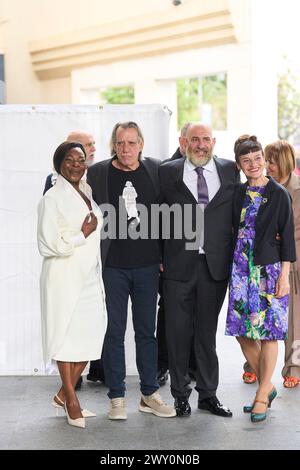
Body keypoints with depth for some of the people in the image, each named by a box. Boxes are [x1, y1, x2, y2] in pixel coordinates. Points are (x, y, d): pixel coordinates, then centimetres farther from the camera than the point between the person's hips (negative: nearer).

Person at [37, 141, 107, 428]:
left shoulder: (87, 192, 12)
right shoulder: (52, 198, -9)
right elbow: (49, 244, -14)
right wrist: (82, 235, -12)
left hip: (90, 276, 7)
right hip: (64, 277, -7)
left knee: (91, 336, 4)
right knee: (66, 336, 1)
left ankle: (63, 395, 20)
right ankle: (71, 401, 14)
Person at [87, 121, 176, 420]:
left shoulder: (155, 170, 4)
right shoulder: (97, 173, -2)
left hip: (147, 265, 2)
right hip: (111, 266, -2)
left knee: (146, 331, 10)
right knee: (114, 332, 5)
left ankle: (149, 395, 20)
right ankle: (117, 398, 14)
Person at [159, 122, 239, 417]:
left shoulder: (230, 171, 6)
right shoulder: (168, 172, 1)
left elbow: (238, 214, 10)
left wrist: (233, 256, 4)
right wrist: (159, 257, -2)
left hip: (216, 264, 2)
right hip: (179, 263, -1)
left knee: (207, 330, 11)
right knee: (178, 331, 5)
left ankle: (208, 394, 22)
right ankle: (180, 395, 18)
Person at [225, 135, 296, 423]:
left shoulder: (278, 194, -4)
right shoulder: (238, 193, 8)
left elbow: (287, 236, -6)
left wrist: (284, 275, -11)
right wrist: (233, 266, 8)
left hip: (269, 268, -5)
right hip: (241, 268, 5)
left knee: (268, 332, 0)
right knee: (242, 331, 6)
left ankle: (262, 395, 11)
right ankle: (267, 387, 23)